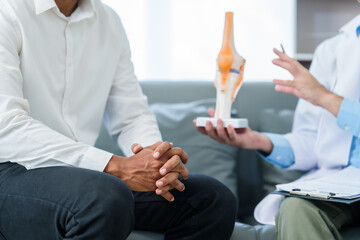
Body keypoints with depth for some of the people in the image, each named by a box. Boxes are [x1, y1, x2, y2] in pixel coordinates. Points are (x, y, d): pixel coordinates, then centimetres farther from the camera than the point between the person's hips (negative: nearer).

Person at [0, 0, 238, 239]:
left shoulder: (108, 21, 11)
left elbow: (132, 117, 12)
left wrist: (159, 156, -13)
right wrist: (116, 167, -26)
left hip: (78, 171, 7)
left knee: (213, 199, -5)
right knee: (107, 199, -37)